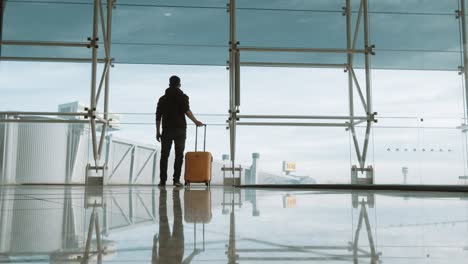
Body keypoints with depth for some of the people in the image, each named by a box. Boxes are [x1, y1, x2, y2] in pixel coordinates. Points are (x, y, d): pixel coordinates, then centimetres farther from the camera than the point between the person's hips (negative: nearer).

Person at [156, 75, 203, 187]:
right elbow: (187, 111, -14)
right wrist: (196, 121, -5)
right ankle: (176, 180, -4)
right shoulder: (183, 97, 3)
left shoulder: (163, 98, 12)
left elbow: (158, 116, 8)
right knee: (179, 155, 1)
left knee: (164, 156, 5)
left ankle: (162, 180, 3)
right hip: (180, 130, -2)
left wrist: (158, 132, 12)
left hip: (167, 130, 2)